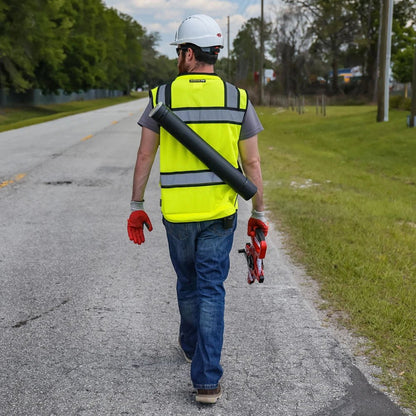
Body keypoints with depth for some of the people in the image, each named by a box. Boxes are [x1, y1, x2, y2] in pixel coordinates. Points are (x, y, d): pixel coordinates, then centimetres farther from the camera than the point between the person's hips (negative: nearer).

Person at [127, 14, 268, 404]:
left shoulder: (162, 95, -4)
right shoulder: (238, 99, -3)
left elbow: (144, 156, -3)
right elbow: (252, 162, -2)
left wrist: (136, 207, 5)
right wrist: (259, 214, 6)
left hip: (177, 211, 1)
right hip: (220, 211, 0)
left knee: (188, 282, 22)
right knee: (211, 290, 3)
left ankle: (191, 346, 44)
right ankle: (206, 379, -2)